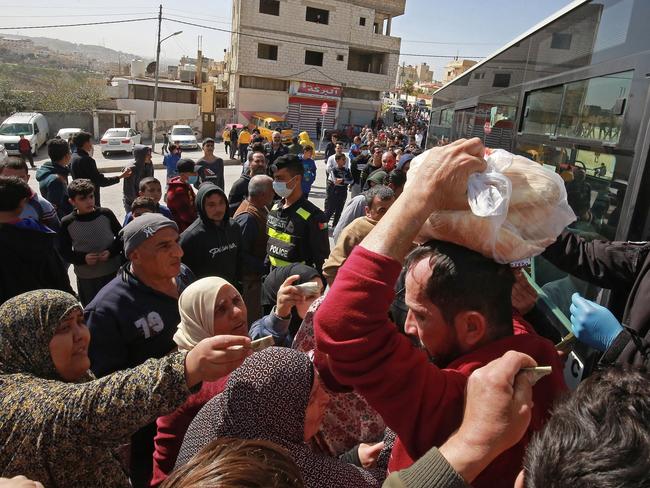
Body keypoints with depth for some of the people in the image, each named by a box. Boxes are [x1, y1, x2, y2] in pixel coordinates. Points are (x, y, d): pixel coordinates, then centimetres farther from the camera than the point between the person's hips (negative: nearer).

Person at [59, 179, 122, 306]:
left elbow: (121, 236, 4)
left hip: (113, 272, 1)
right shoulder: (67, 223, -8)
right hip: (86, 278, 0)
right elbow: (64, 251, 0)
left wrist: (111, 251, -13)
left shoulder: (106, 214, -7)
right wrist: (83, 258, -17)